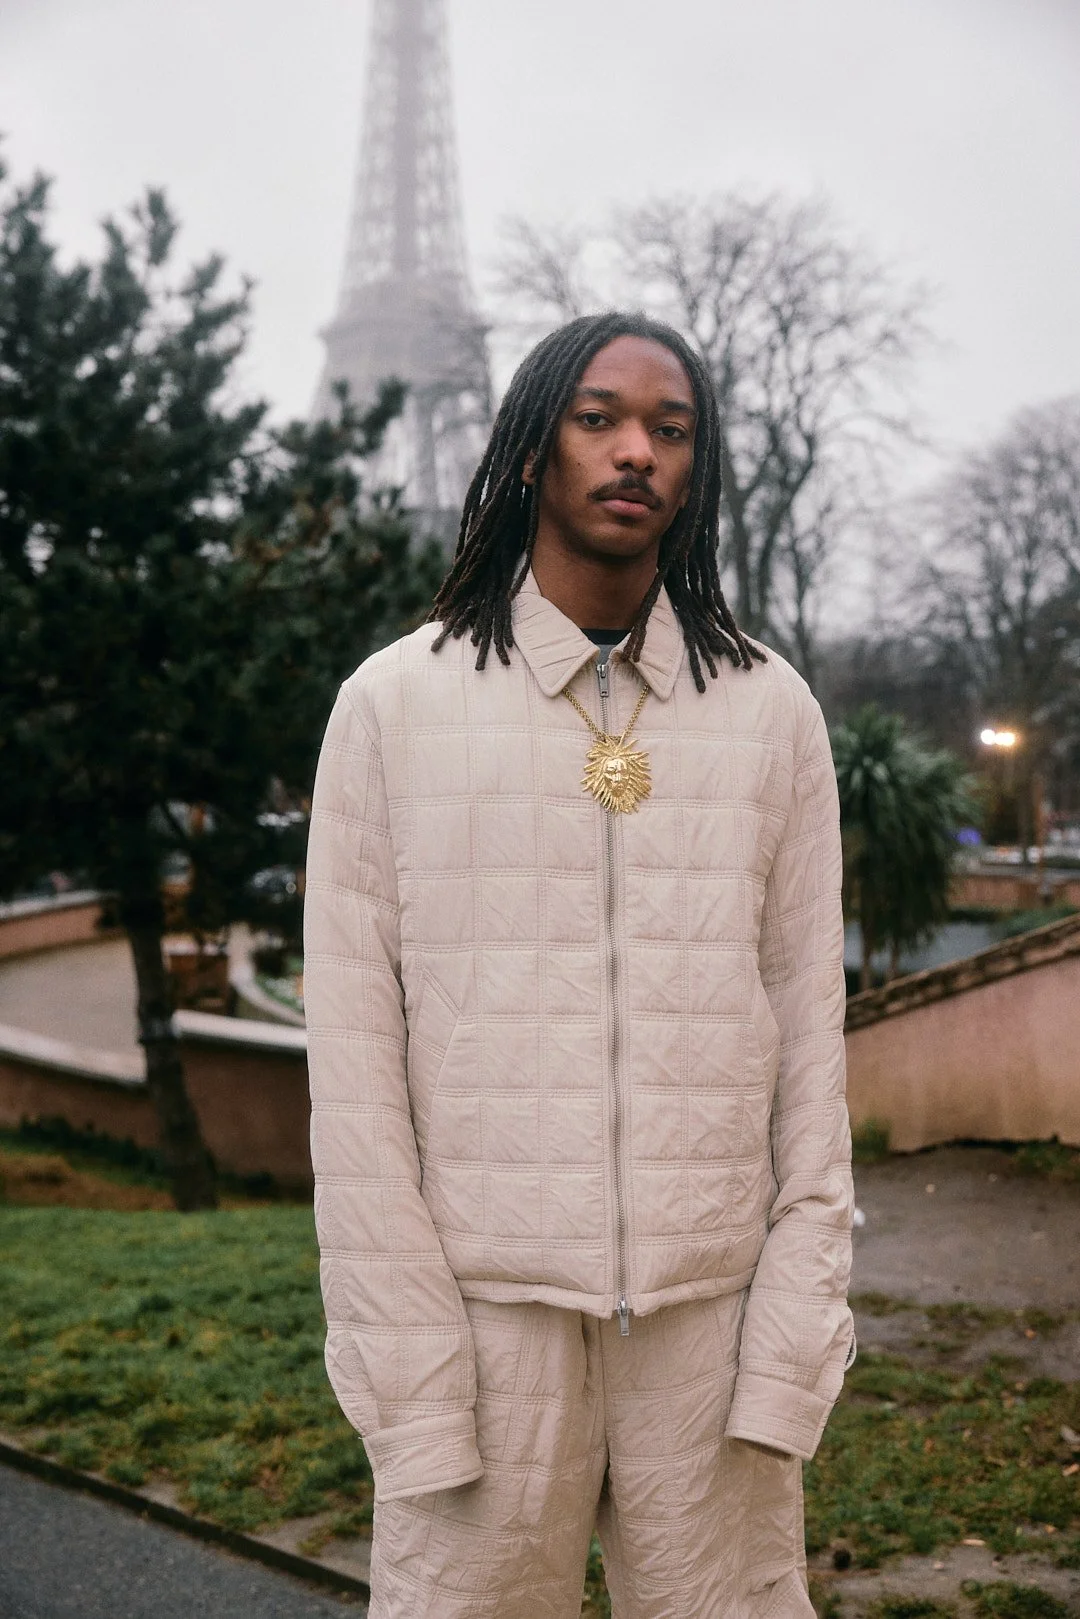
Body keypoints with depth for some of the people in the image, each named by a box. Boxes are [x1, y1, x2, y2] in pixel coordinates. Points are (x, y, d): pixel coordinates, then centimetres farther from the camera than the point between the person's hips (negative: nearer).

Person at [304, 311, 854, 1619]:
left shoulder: (772, 711, 6)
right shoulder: (392, 704, 1)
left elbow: (807, 1033, 5)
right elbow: (354, 1055, -2)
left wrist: (793, 1341, -3)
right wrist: (411, 1376, -8)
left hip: (710, 1315, 1)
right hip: (481, 1310, -1)